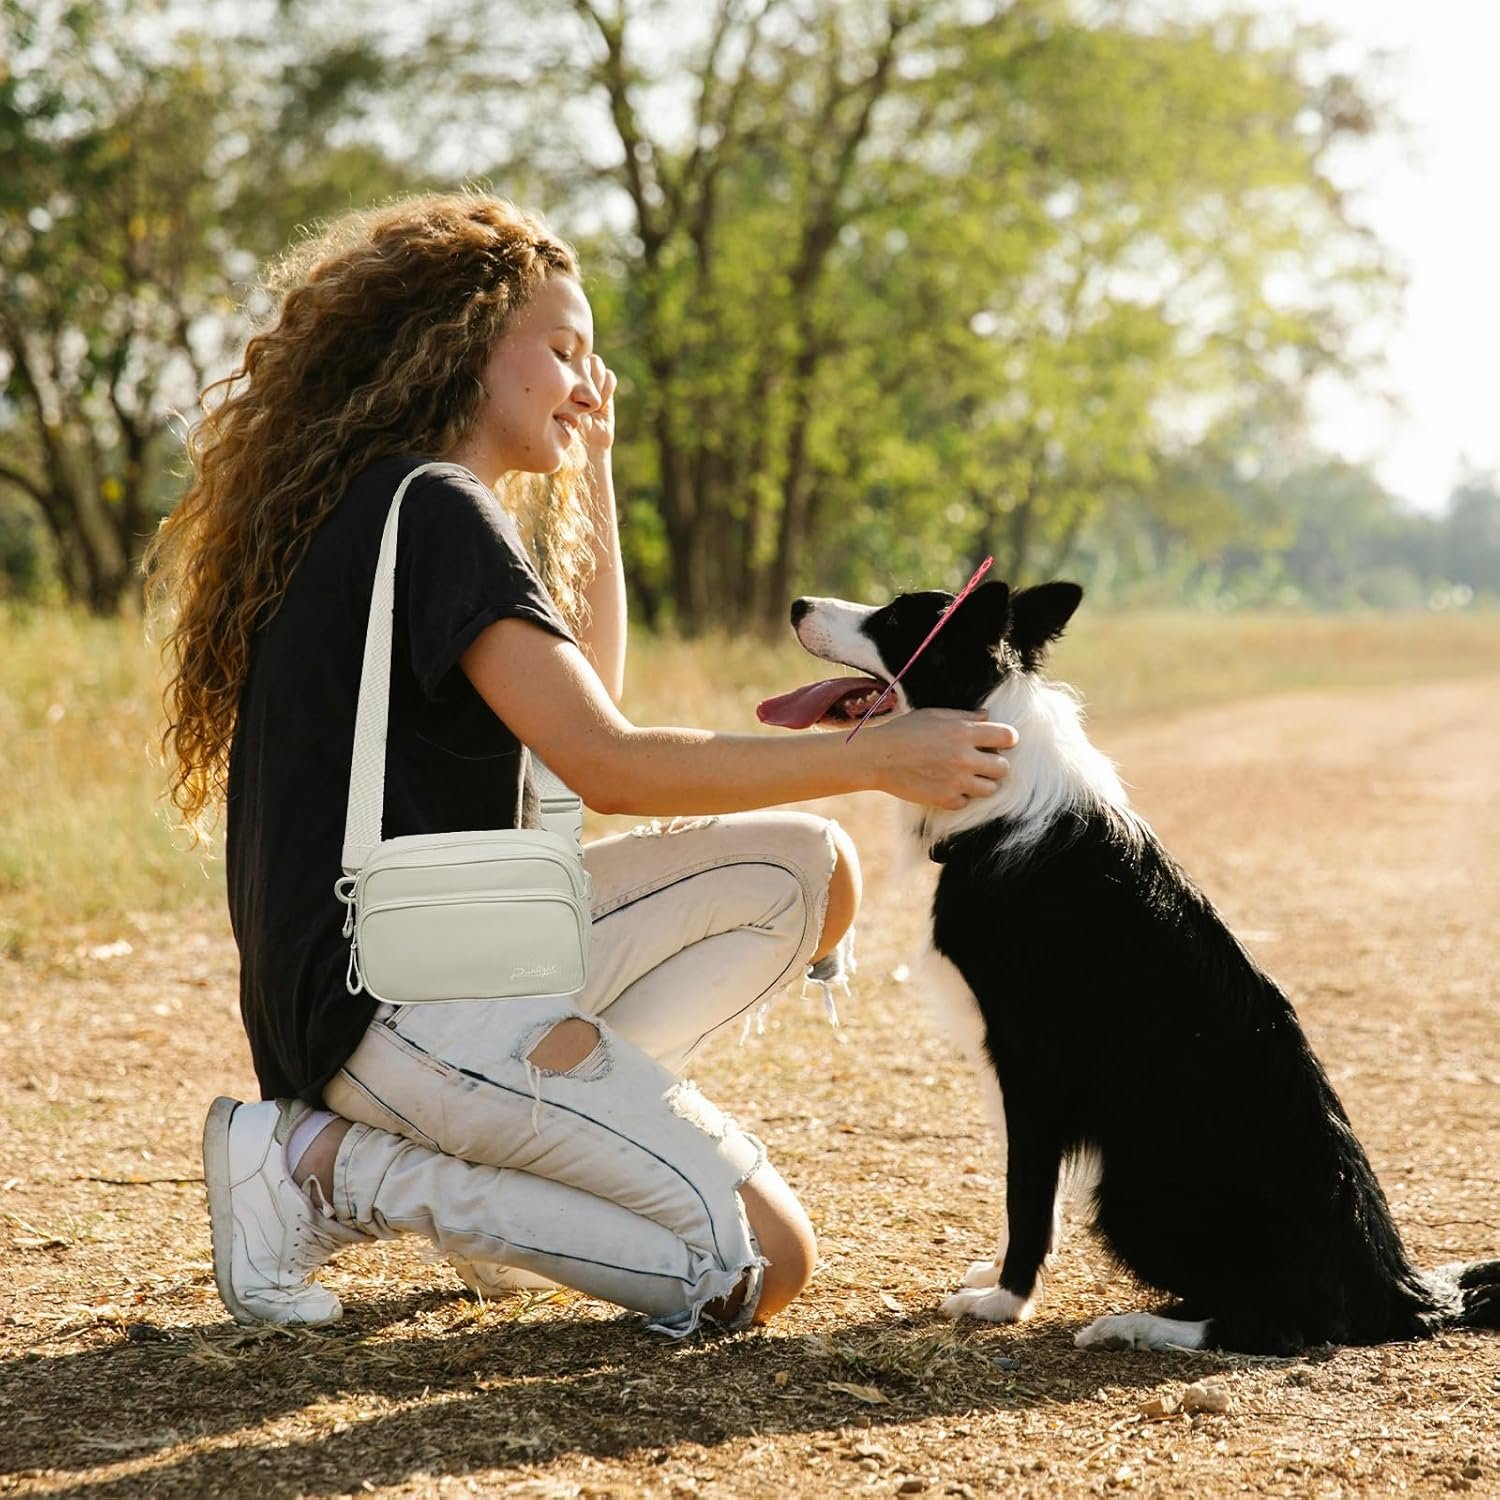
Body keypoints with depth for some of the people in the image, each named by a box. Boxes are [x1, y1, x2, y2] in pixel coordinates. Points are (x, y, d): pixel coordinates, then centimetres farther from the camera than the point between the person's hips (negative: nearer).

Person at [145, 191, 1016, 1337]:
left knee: (808, 870, 8)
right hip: (392, 1000, -10)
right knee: (759, 1268, -13)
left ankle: (519, 1135, 3)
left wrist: (591, 462, 21)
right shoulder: (430, 509, -14)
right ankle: (333, 1167, -6)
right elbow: (610, 765, -20)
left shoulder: (379, 506, 17)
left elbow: (586, 688, 27)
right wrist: (875, 758, -16)